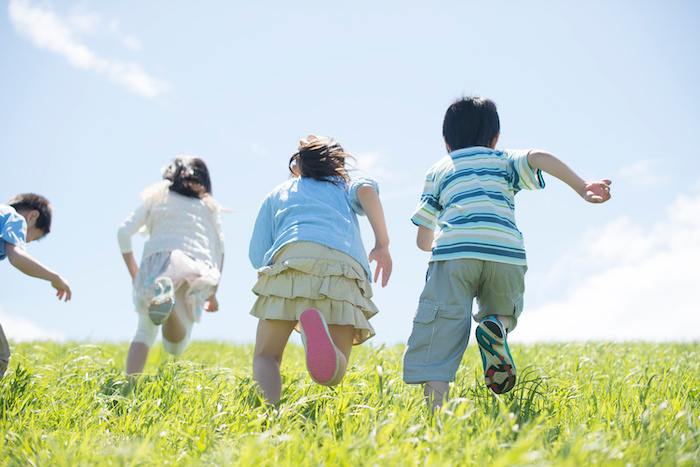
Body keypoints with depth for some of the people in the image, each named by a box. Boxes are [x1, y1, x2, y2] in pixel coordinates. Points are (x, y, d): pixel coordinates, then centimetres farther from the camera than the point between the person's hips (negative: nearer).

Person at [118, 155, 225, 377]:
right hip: (197, 265, 0)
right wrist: (213, 292, 16)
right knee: (175, 347, -1)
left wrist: (133, 273, 19)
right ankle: (169, 305, -34)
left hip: (157, 259, 0)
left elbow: (124, 231, 13)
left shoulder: (156, 197, 25)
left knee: (145, 331, 12)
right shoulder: (209, 206, 27)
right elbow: (219, 246, 14)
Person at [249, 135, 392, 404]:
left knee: (265, 358, 6)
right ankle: (316, 327, -37)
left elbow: (257, 256, 22)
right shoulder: (345, 186, 36)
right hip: (345, 268, 0)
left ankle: (269, 409, -30)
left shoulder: (276, 195, 35)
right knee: (333, 375, -1)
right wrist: (382, 244, 10)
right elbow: (367, 189, 9)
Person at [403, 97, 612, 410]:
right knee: (503, 312, 26)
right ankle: (497, 327, -9)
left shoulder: (438, 170, 28)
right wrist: (582, 187, -3)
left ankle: (434, 410, -23)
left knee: (440, 336, -4)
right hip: (506, 253, 1)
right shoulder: (505, 161, 27)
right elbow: (539, 157, 3)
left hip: (453, 251, -1)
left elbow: (423, 239, 24)